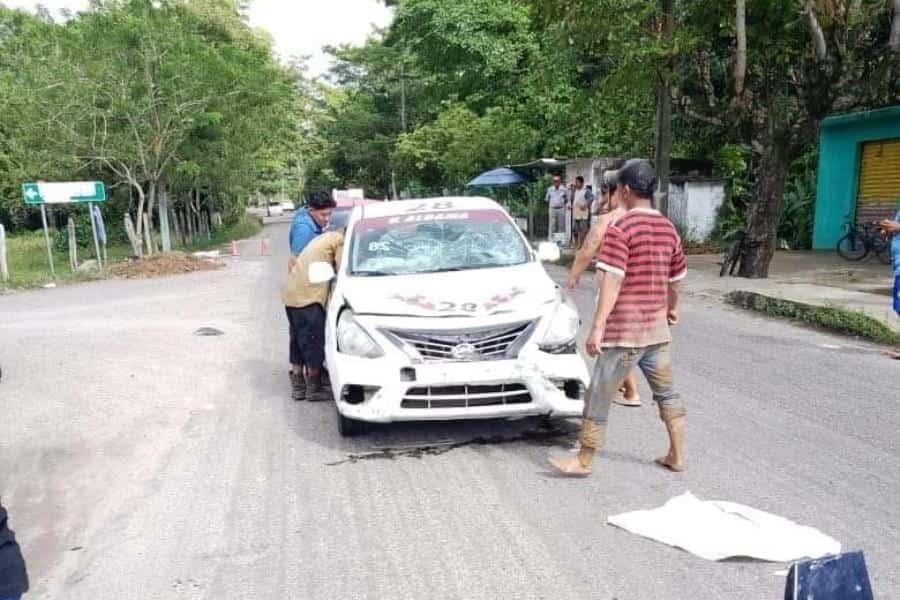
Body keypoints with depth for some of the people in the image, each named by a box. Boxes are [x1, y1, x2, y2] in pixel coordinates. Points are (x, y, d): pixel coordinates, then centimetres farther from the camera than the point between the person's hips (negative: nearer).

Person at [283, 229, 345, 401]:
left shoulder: (326, 237, 27)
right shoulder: (340, 240, 0)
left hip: (290, 293, 9)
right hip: (308, 296, -9)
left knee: (298, 342, 15)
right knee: (314, 342, 0)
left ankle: (297, 386, 21)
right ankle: (314, 388, 8)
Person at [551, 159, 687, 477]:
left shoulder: (620, 229, -14)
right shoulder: (669, 229, 8)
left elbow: (612, 282, -21)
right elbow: (676, 277, 18)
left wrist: (597, 326, -21)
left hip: (624, 331, -7)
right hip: (658, 328, 7)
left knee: (599, 396, 3)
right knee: (666, 392, 18)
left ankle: (584, 460, 12)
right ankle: (677, 455, 26)